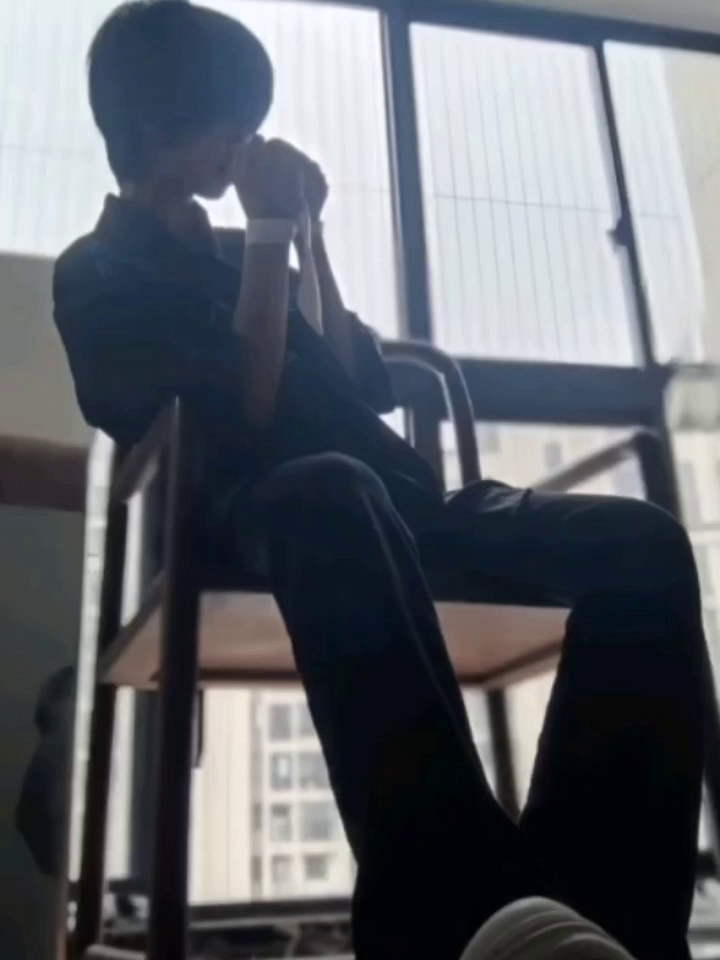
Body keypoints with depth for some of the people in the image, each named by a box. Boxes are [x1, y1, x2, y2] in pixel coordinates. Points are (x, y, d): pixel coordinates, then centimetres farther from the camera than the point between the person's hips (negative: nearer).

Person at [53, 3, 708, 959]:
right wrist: (272, 234, 0)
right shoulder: (99, 274, 11)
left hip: (385, 493, 6)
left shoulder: (230, 253, 30)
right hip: (259, 507, -6)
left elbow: (363, 391, 19)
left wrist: (309, 235, 15)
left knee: (641, 541, -20)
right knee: (331, 488, -44)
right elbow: (244, 414, -7)